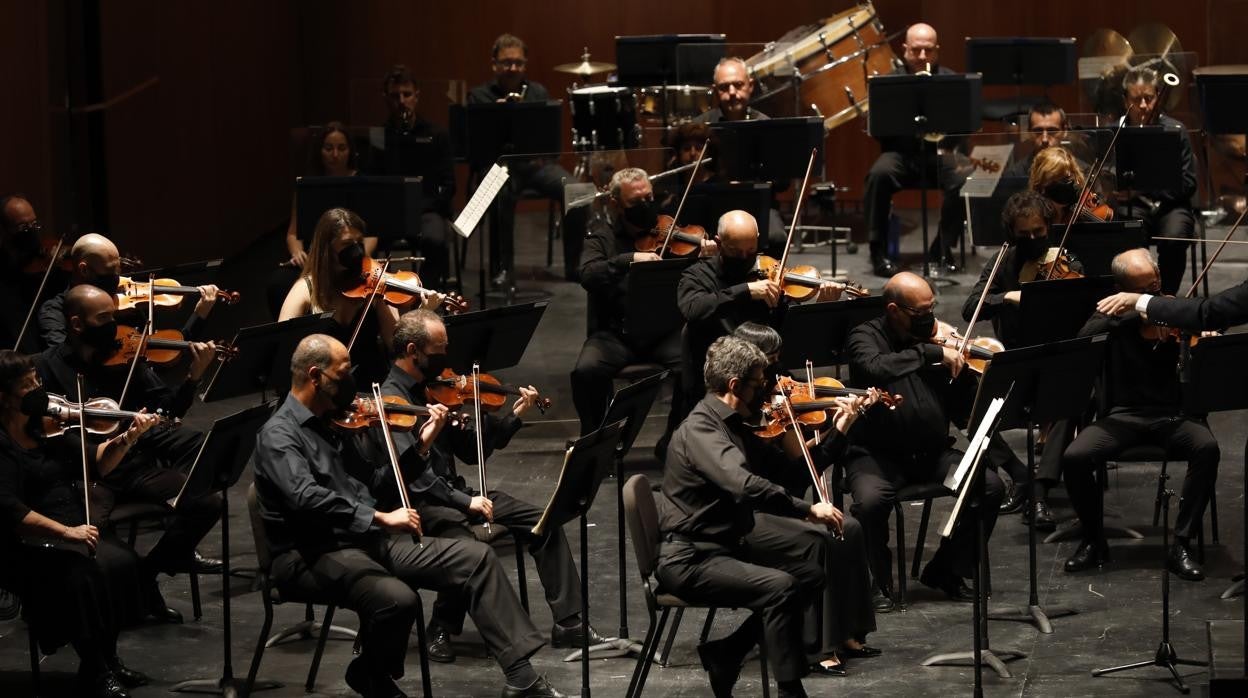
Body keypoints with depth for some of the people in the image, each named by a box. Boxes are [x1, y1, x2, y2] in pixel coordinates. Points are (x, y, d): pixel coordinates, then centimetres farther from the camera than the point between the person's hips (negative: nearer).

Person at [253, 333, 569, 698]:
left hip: (369, 540, 9)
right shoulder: (279, 435, -12)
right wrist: (381, 517, -30)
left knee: (477, 557, -3)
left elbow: (371, 482, 21)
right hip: (314, 555, -9)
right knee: (397, 599, -35)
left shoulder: (332, 423, 15)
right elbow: (307, 498, -28)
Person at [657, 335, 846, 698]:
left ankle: (726, 653, 14)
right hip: (689, 558, -10)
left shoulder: (735, 424, 7)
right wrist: (809, 509, -36)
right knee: (779, 586, -27)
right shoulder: (699, 431, -23)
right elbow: (746, 485, -39)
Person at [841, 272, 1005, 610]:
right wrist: (931, 352, -29)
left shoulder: (941, 337, 6)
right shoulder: (866, 337, -4)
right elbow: (875, 368, -30)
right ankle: (878, 582, -5)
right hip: (877, 454, -4)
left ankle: (947, 571, 3)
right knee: (870, 500, -33)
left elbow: (964, 411, 7)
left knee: (991, 486, -17)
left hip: (934, 452, 4)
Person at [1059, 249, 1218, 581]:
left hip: (1173, 414, 0)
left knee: (1207, 448, -32)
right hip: (1122, 415, 0)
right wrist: (1138, 309, -22)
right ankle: (1094, 541, -1)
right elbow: (1085, 337, -18)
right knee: (1074, 457, -26)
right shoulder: (1112, 317, 5)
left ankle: (1181, 545, -21)